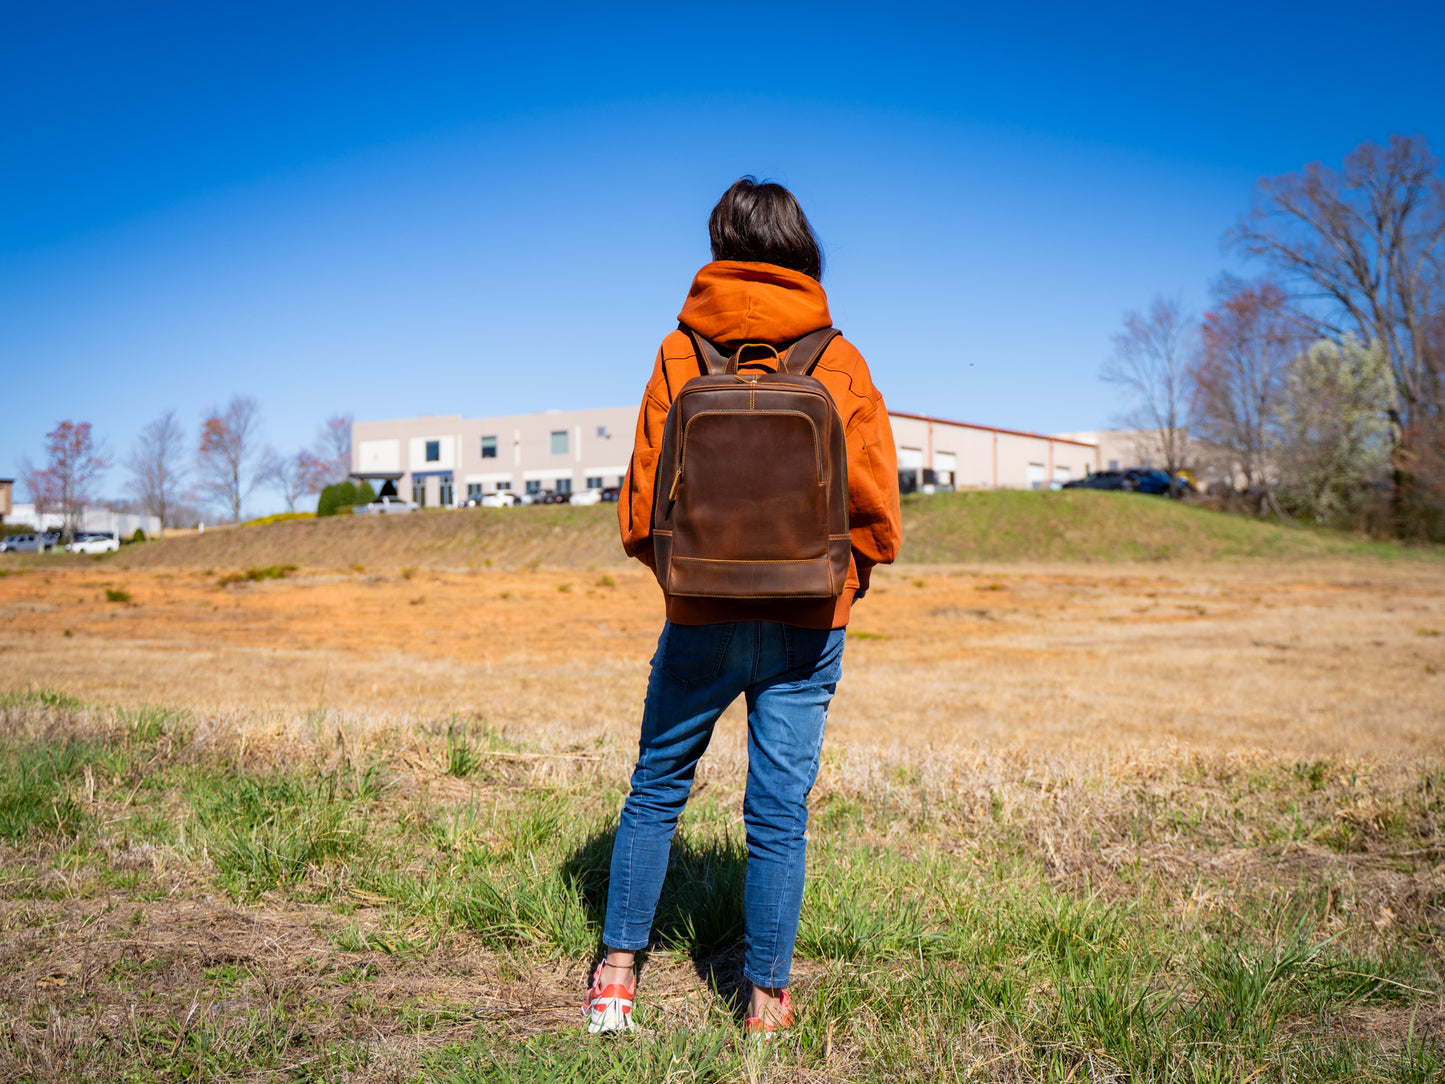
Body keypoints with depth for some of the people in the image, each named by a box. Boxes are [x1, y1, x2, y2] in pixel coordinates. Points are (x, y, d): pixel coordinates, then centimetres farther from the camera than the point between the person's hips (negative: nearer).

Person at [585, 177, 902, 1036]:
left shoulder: (679, 353, -3)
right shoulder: (840, 361, -3)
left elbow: (644, 499, -1)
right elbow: (877, 503, -2)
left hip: (702, 618, 0)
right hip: (809, 622, 0)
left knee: (657, 787, 16)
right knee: (780, 810, 7)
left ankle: (618, 971, 19)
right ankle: (768, 998, 16)